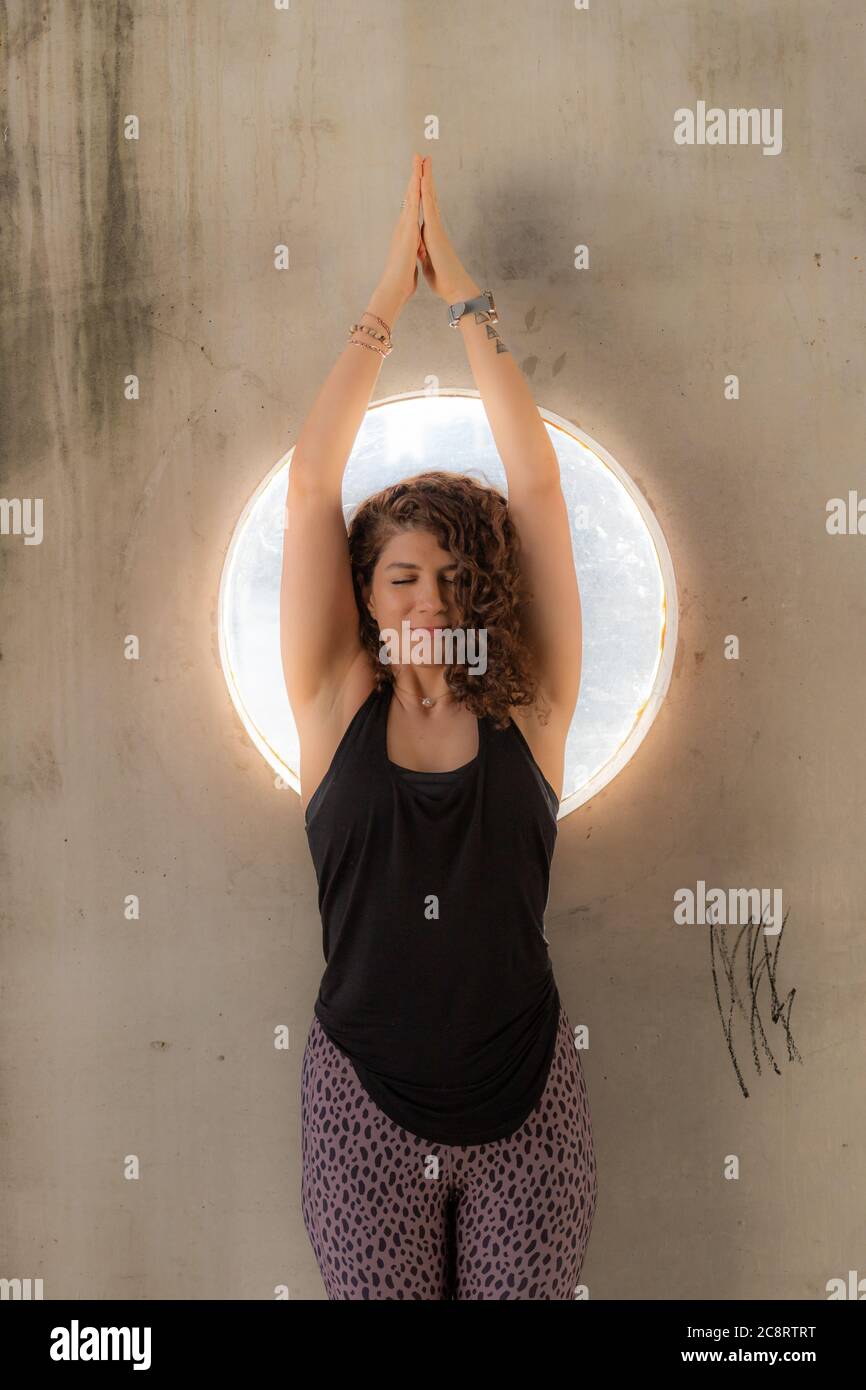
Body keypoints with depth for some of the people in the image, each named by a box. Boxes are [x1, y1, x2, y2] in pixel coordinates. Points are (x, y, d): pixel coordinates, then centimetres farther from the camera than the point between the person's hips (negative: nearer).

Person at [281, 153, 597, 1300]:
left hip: (526, 1102, 0)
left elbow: (538, 486, -10)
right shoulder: (339, 708, -6)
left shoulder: (530, 710, -6)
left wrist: (464, 299, -6)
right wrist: (389, 297, -4)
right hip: (364, 1103, 0)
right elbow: (311, 484, -8)